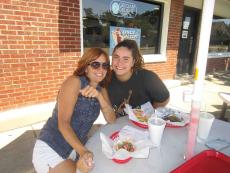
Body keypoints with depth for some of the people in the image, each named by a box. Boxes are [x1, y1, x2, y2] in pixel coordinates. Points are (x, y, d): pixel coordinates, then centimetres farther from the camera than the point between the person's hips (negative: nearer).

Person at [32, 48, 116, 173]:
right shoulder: (74, 82, -16)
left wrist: (99, 96, -20)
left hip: (76, 148, 6)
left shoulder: (101, 90, 5)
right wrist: (83, 152, -36)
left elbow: (112, 120, -4)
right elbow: (63, 123, -22)